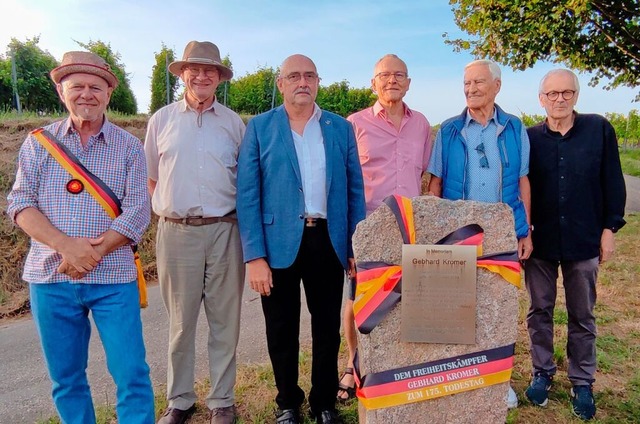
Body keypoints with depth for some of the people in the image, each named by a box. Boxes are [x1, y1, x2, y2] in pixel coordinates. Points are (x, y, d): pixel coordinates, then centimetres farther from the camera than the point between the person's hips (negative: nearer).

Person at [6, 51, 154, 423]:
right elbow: (20, 203, -1)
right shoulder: (39, 142, 6)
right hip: (51, 279, 2)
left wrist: (93, 253, -17)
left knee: (132, 375, 0)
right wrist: (66, 246, -16)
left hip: (113, 280, -1)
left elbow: (137, 211, -6)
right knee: (66, 378, 14)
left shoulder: (128, 146, 2)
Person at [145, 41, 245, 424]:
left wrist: (235, 217, 5)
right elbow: (151, 177, 15)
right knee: (180, 321, 10)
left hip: (224, 231, 0)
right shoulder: (162, 119, 7)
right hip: (176, 232, 0)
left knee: (225, 320, 7)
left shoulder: (233, 122, 7)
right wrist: (170, 208, 7)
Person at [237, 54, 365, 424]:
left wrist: (357, 247, 1)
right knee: (282, 333, 12)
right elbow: (248, 195, -4)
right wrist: (254, 255, -11)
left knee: (328, 329, 14)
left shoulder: (342, 128, 8)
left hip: (329, 241, 2)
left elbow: (355, 191, 7)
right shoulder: (260, 127, 1)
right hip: (279, 243, -1)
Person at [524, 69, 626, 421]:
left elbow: (613, 182, 2)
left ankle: (582, 382, 28)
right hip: (540, 240, 1)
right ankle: (542, 372, 29)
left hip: (584, 241, 0)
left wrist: (609, 228, -2)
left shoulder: (599, 130, -1)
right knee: (540, 311, 12)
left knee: (582, 316, 12)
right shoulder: (529, 138, -1)